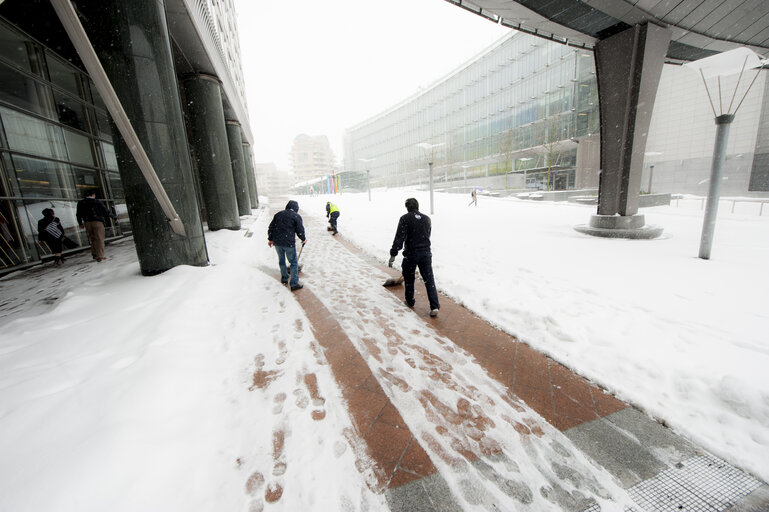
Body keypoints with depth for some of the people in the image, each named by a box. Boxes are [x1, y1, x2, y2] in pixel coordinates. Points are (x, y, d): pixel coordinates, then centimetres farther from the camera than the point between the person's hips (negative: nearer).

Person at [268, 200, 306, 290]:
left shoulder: (278, 214, 13)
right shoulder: (297, 216, -4)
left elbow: (271, 227, 14)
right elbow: (300, 230, -4)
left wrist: (270, 239, 23)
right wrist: (303, 239, 13)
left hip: (277, 242, 6)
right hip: (289, 243, -6)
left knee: (281, 260, 23)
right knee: (293, 263, 3)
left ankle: (284, 278, 37)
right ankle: (294, 284, 3)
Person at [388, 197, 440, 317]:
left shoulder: (405, 218, -6)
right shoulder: (426, 218, 10)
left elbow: (399, 237, -14)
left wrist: (393, 254, -12)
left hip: (411, 254, -3)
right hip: (426, 253, 4)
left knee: (409, 278, 17)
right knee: (429, 280, 4)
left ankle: (410, 301, 33)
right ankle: (434, 307, -2)